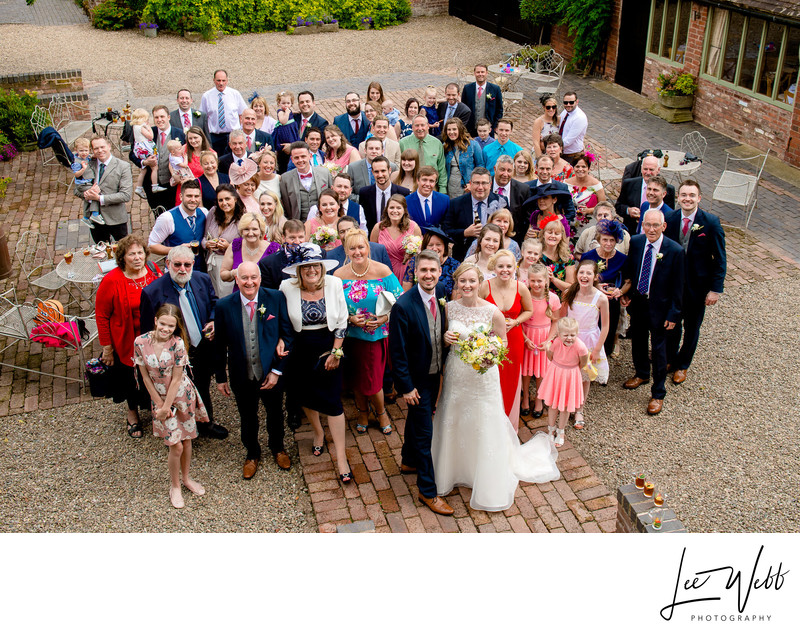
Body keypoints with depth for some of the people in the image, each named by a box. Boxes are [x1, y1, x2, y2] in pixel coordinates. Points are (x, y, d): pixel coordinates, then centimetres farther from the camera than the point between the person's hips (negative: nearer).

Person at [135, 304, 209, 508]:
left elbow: (176, 379, -14)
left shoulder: (178, 344, -19)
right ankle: (174, 486, 23)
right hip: (160, 398, 0)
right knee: (176, 446, -1)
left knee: (186, 440, 13)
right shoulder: (141, 342, -15)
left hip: (183, 396, 0)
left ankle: (186, 478, 39)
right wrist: (159, 404, -5)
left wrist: (166, 407, -11)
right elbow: (146, 377, -6)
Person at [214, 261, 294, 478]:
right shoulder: (224, 306, -11)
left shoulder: (276, 299, -13)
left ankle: (278, 448, 50)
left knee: (275, 413, 22)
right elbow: (219, 344, -2)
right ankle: (252, 453, 47)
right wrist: (220, 377, 1)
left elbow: (288, 335, -8)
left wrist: (277, 370, -11)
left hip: (272, 374, 0)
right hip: (242, 377, 0)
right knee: (247, 418, 20)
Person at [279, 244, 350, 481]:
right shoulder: (287, 287, -12)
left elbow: (342, 321, -3)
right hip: (300, 350, 2)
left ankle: (341, 457, 6)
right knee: (305, 395, 18)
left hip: (328, 348, -1)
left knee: (332, 400, -2)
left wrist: (336, 352, -6)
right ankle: (318, 432, 48)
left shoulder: (334, 284, -10)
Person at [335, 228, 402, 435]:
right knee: (355, 377, 15)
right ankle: (362, 412, 42)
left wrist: (384, 318, -19)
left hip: (376, 335, -2)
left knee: (372, 379, 3)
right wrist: (349, 319, -17)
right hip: (350, 335, 2)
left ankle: (381, 412, 34)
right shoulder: (339, 275, -6)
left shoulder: (383, 271, -11)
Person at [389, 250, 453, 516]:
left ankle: (409, 461, 50)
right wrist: (406, 387, -17)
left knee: (417, 419, 27)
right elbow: (397, 351, -20)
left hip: (435, 374, 7)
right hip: (417, 379, -7)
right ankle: (427, 491, 15)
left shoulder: (441, 294, -6)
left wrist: (443, 364, 3)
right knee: (424, 432, 1)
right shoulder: (403, 306, -25)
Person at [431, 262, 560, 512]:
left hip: (483, 376, -3)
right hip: (455, 374, 3)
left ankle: (489, 486, 27)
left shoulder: (492, 312, -15)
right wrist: (447, 338, -15)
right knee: (454, 425, 15)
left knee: (485, 428, 8)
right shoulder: (450, 308, -5)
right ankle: (456, 469, 40)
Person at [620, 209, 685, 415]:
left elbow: (677, 287, -13)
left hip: (659, 307, -4)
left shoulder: (675, 251, -19)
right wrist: (625, 293, 2)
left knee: (658, 350, 6)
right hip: (637, 302, 4)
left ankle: (658, 394, 23)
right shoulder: (635, 242, -7)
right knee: (638, 342, 23)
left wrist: (673, 314, -12)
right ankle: (642, 374, 50)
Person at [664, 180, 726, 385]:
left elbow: (720, 258, -10)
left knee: (691, 327, 15)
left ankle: (682, 365, 37)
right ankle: (670, 358, 42)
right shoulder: (669, 219, -8)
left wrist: (716, 289, -13)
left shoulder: (710, 222, -15)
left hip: (697, 285, -1)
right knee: (671, 324, 17)